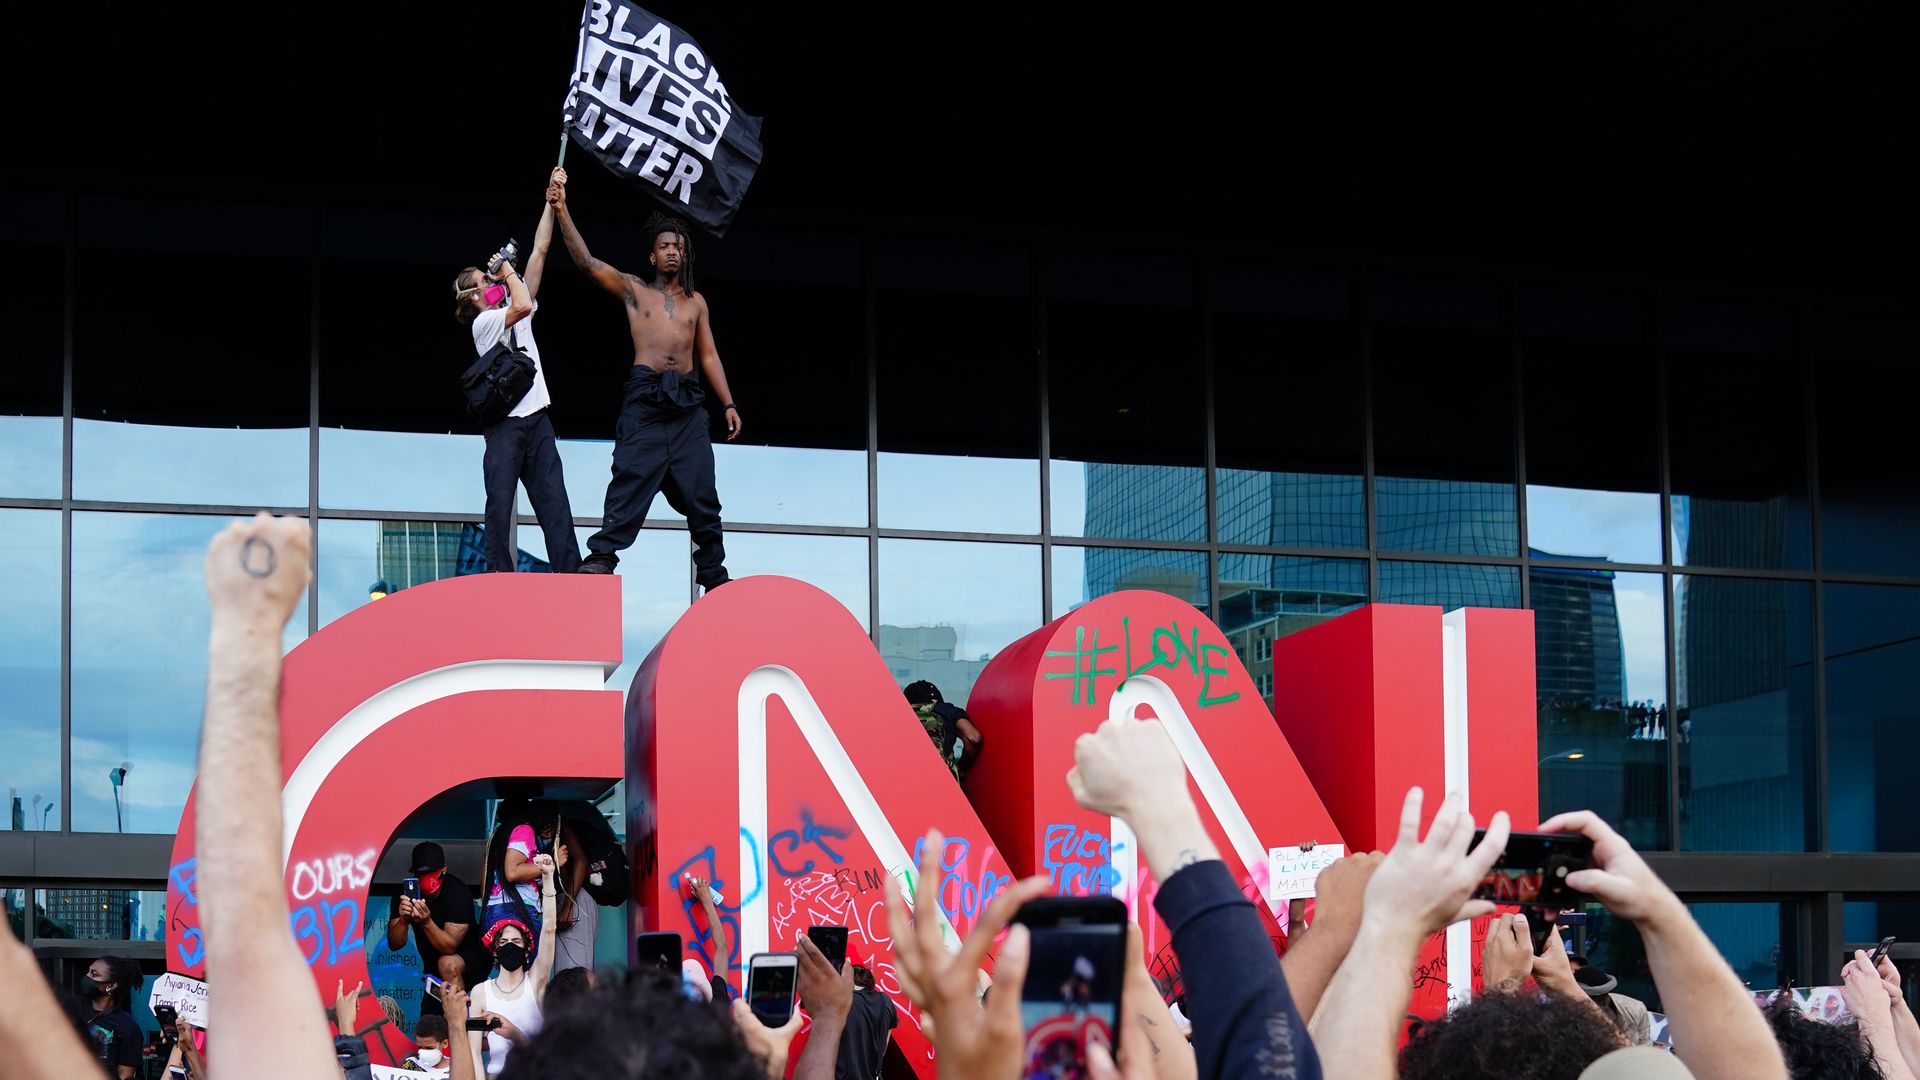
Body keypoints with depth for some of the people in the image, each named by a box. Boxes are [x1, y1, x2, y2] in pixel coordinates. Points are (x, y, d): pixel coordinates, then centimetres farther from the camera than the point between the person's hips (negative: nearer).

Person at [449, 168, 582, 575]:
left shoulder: (514, 314, 18)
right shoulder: (484, 322, -1)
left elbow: (539, 251, 14)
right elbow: (522, 303, -22)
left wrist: (551, 203, 11)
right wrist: (506, 269, -5)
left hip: (537, 419, 6)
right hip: (505, 423, -6)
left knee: (555, 503, -2)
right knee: (500, 505, -5)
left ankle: (570, 576, -7)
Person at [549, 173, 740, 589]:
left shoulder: (696, 301, 18)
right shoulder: (634, 290, 11)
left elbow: (709, 356, 17)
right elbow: (586, 261, 1)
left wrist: (728, 404, 8)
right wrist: (562, 210, -8)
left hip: (688, 404, 3)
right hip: (645, 399, -2)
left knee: (701, 492, 3)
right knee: (630, 480, -11)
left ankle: (713, 571, 10)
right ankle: (603, 555, -13)